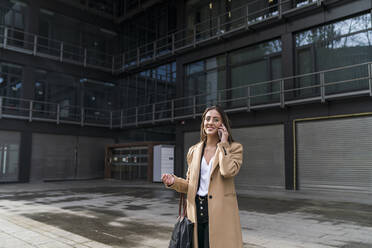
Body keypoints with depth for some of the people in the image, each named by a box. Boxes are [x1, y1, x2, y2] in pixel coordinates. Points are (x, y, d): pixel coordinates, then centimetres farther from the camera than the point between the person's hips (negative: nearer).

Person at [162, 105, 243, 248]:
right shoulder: (193, 151, 11)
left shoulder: (234, 148, 1)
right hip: (196, 211, 4)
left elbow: (228, 171, -20)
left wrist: (223, 144, -10)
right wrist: (174, 182, -4)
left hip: (219, 213, -3)